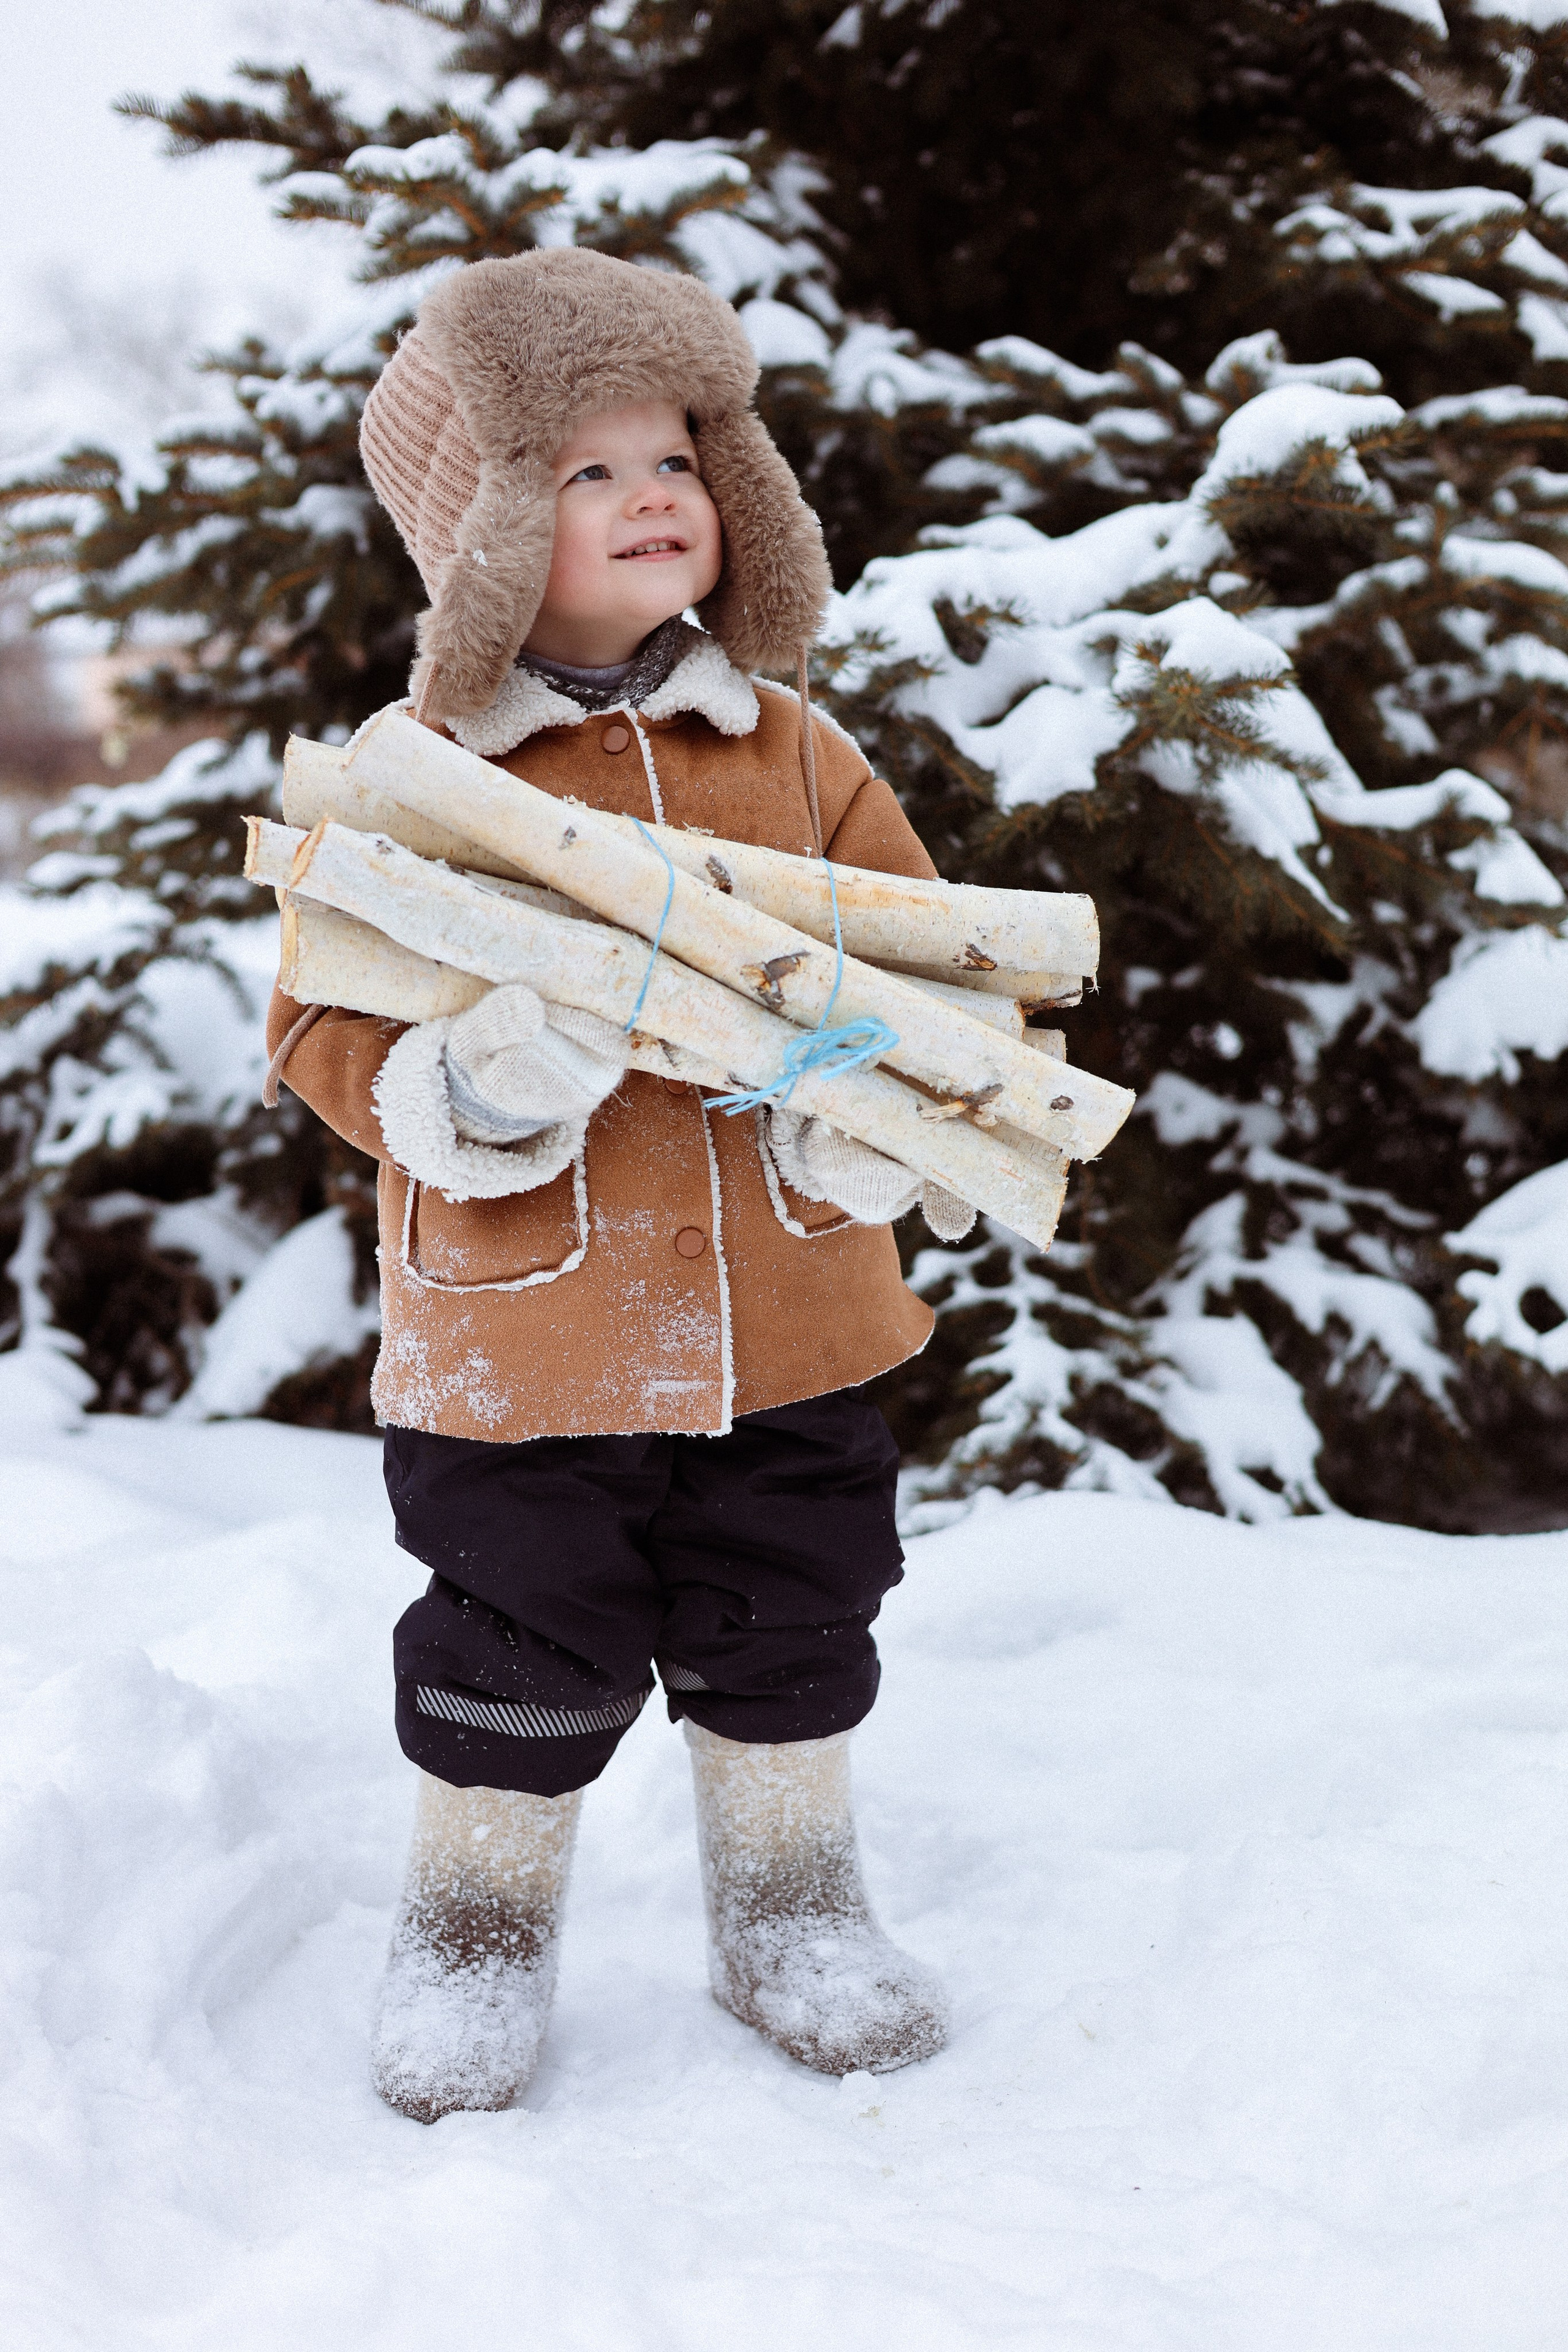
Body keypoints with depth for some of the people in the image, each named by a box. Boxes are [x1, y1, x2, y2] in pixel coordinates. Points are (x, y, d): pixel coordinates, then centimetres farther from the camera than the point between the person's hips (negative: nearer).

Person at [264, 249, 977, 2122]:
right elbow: (327, 1021, -6)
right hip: (518, 1339, -3)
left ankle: (793, 1922, 38)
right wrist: (467, 1086, -26)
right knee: (518, 1667, 8)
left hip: (786, 1326, 4)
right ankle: (473, 1938, 32)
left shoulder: (798, 757, 4)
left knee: (787, 1645, 16)